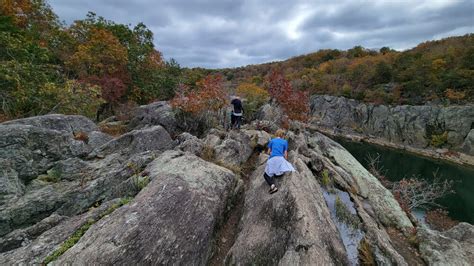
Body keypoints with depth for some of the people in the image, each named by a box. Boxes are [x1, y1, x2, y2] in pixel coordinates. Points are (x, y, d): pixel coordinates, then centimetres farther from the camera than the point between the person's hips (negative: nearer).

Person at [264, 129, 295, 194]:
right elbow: (285, 154, 14)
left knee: (266, 174, 9)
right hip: (280, 159, -1)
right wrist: (285, 161, 28)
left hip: (272, 159, 1)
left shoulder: (272, 141, 19)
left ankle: (272, 185, -16)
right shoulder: (285, 142, 17)